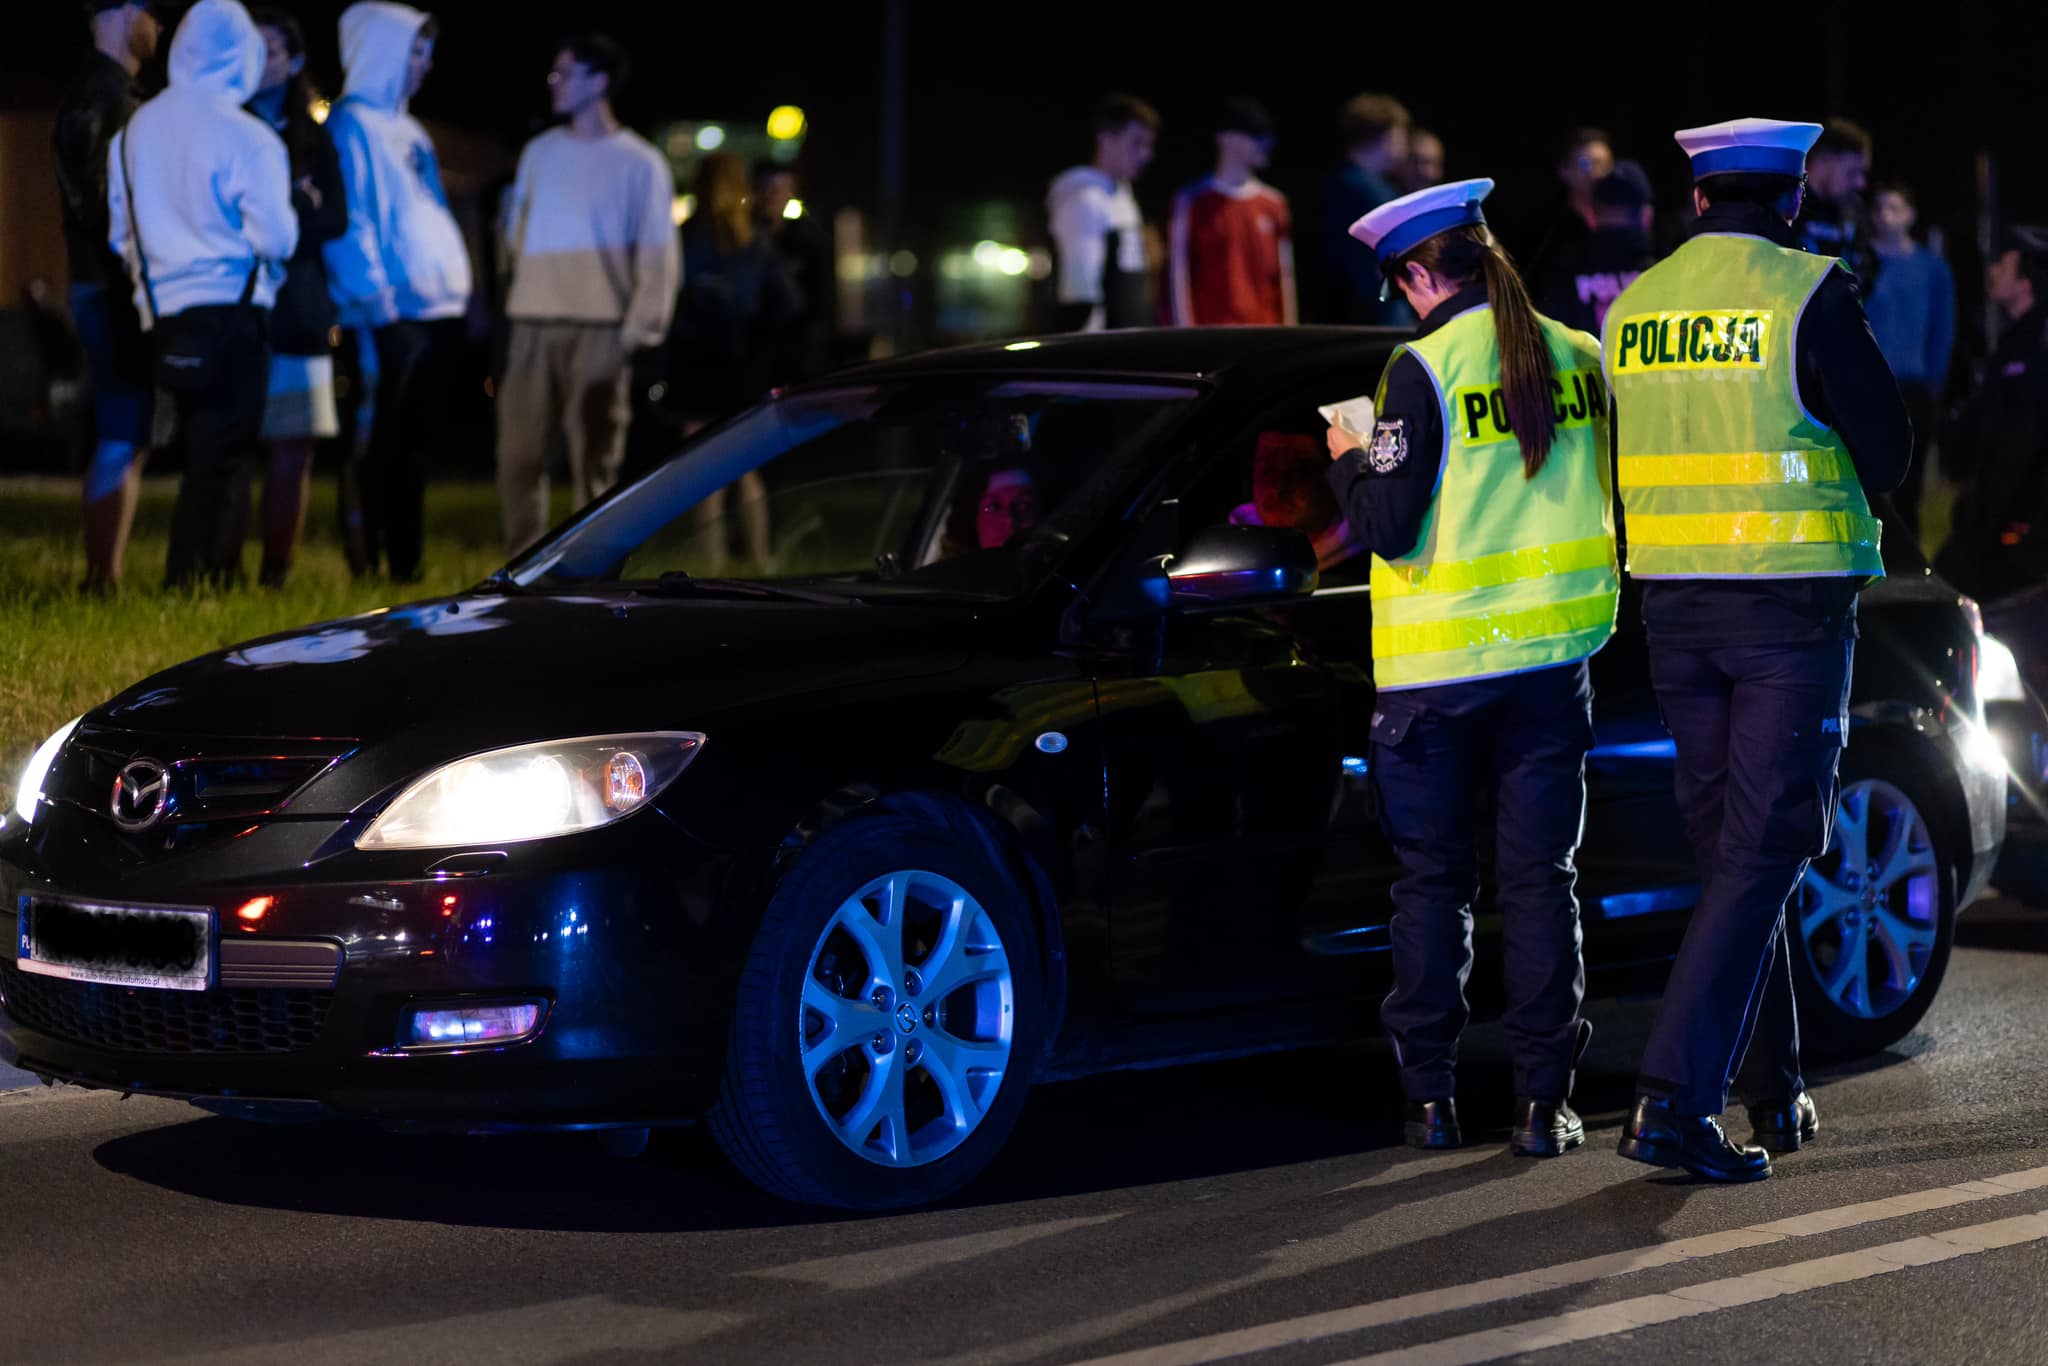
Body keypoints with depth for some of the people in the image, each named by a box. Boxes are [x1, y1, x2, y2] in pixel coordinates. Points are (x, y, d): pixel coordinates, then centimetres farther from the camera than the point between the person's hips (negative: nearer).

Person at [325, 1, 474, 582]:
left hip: (434, 310, 9)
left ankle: (405, 564, 15)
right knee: (377, 444, -7)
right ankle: (364, 564, -5)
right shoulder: (351, 126, -5)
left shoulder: (407, 132, 22)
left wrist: (461, 288, 17)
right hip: (388, 315, -9)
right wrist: (373, 295, -19)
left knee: (412, 445, 11)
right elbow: (349, 221, -13)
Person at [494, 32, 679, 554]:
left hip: (598, 332, -4)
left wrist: (638, 331, -8)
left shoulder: (638, 162, 0)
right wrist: (518, 290, 10)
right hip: (532, 328, 4)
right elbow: (517, 235, 18)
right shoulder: (540, 153, 13)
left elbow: (658, 256, -1)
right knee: (519, 456, 1)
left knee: (594, 462, 0)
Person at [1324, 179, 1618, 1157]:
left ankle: (1430, 1096, 9)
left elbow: (1387, 526, -13)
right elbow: (1619, 502, 11)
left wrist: (1348, 462, 5)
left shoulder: (1424, 369, -12)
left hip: (1434, 670, -3)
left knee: (1431, 883, 8)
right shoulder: (1580, 359, 3)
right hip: (1552, 657, 3)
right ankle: (1543, 1102, 4)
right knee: (1538, 876, 7)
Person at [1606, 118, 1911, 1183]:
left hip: (1675, 605, 6)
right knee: (1761, 855, -5)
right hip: (1789, 604, -6)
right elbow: (1887, 452, -7)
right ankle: (1673, 1102, -14)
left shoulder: (1632, 307, 7)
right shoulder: (1808, 295, -10)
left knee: (1726, 846, 16)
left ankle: (1772, 1093, 23)